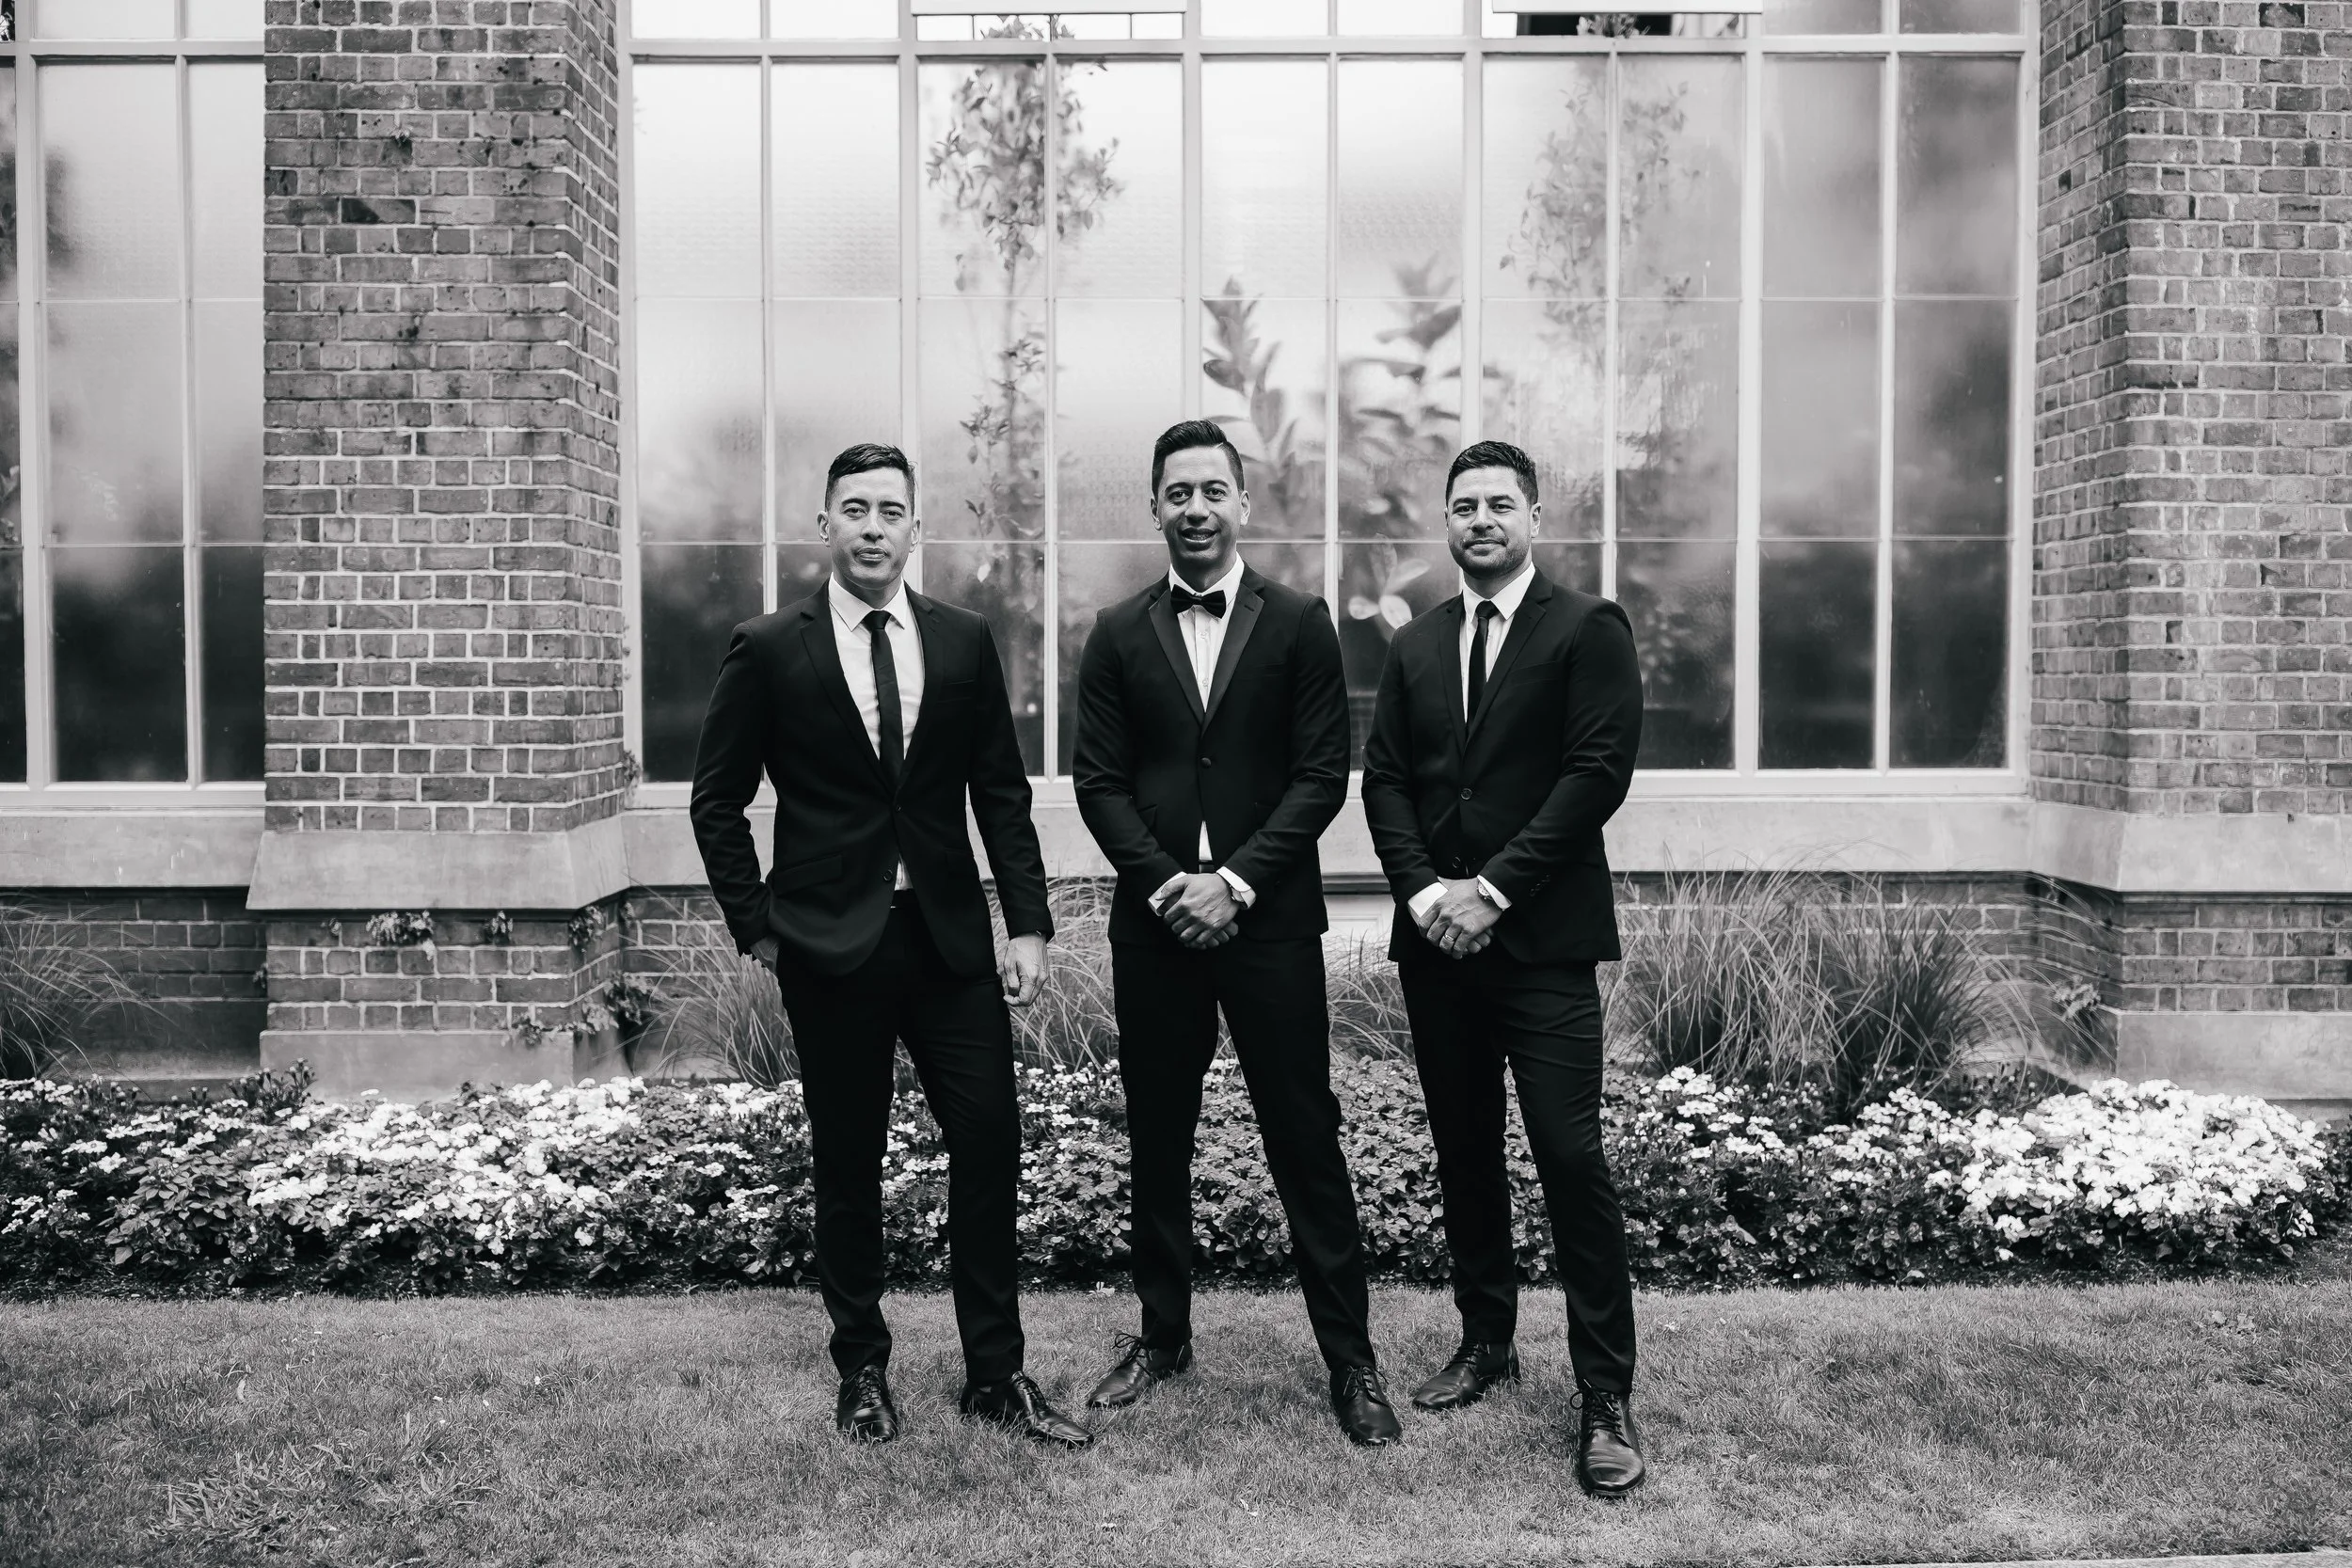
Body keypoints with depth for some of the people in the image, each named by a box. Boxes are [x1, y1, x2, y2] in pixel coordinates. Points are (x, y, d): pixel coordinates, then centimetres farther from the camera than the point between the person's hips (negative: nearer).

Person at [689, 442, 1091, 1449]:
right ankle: (862, 1373, 25)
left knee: (990, 1141, 0)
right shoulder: (769, 650, -1)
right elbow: (717, 801, 4)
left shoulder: (964, 642, 5)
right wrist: (756, 927, -1)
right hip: (830, 943, -2)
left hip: (951, 935, 2)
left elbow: (1002, 793, 7)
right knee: (847, 1164, 8)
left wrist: (1027, 923, 0)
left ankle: (996, 1375, 15)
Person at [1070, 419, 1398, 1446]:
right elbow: (1098, 782, 4)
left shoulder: (1299, 623, 2)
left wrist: (1237, 881, -13)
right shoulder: (1118, 635, 8)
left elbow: (1323, 774, -3)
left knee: (1306, 1140, 1)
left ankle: (1350, 1358, 13)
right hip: (1155, 922, 2)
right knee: (1157, 1140, 11)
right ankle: (1162, 1335, 27)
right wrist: (1163, 882, -10)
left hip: (1270, 919, -2)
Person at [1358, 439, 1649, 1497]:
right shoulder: (1414, 648, 15)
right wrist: (1423, 890, -6)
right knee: (1464, 1152, 13)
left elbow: (1599, 771, -10)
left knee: (1571, 1158, -7)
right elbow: (1383, 781, 10)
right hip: (1435, 938, 5)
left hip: (1542, 939, -5)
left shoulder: (1587, 630, 0)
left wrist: (1494, 888, -14)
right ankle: (1486, 1341, 28)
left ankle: (1605, 1397, 3)